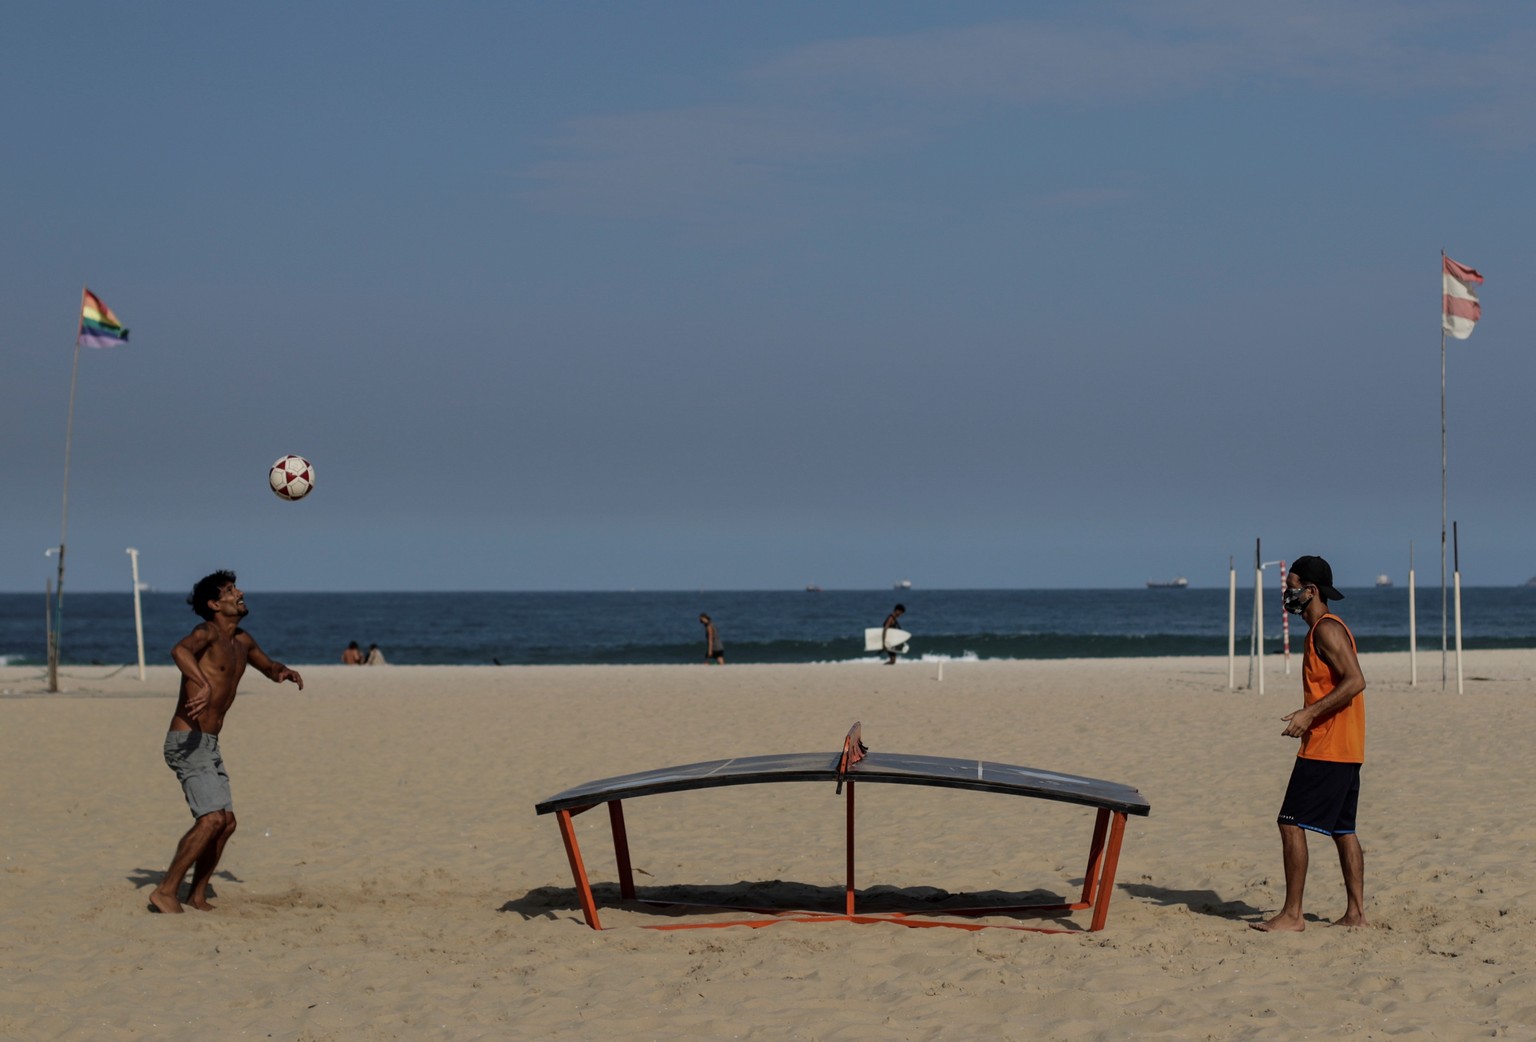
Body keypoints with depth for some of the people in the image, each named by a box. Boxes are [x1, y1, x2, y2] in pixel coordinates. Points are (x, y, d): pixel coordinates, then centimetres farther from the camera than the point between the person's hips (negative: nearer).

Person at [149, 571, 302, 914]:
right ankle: (166, 892, -13)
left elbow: (268, 667, 32)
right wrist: (203, 685, -52)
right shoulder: (207, 632, -13)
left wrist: (284, 672, 7)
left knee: (226, 822, 11)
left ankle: (197, 896, 20)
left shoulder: (242, 642, 14)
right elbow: (180, 650, -36)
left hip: (209, 745, 9)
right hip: (187, 741, -9)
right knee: (211, 819, -19)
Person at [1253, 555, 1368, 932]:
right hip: (1346, 750, 11)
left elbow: (1355, 681, -23)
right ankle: (1355, 912, 14)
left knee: (1292, 824, -9)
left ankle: (1292, 914, -9)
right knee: (1343, 829, 12)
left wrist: (1310, 713, -24)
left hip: (1326, 748, -11)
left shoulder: (1327, 630, -14)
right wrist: (1310, 717, 19)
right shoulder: (1325, 629, 18)